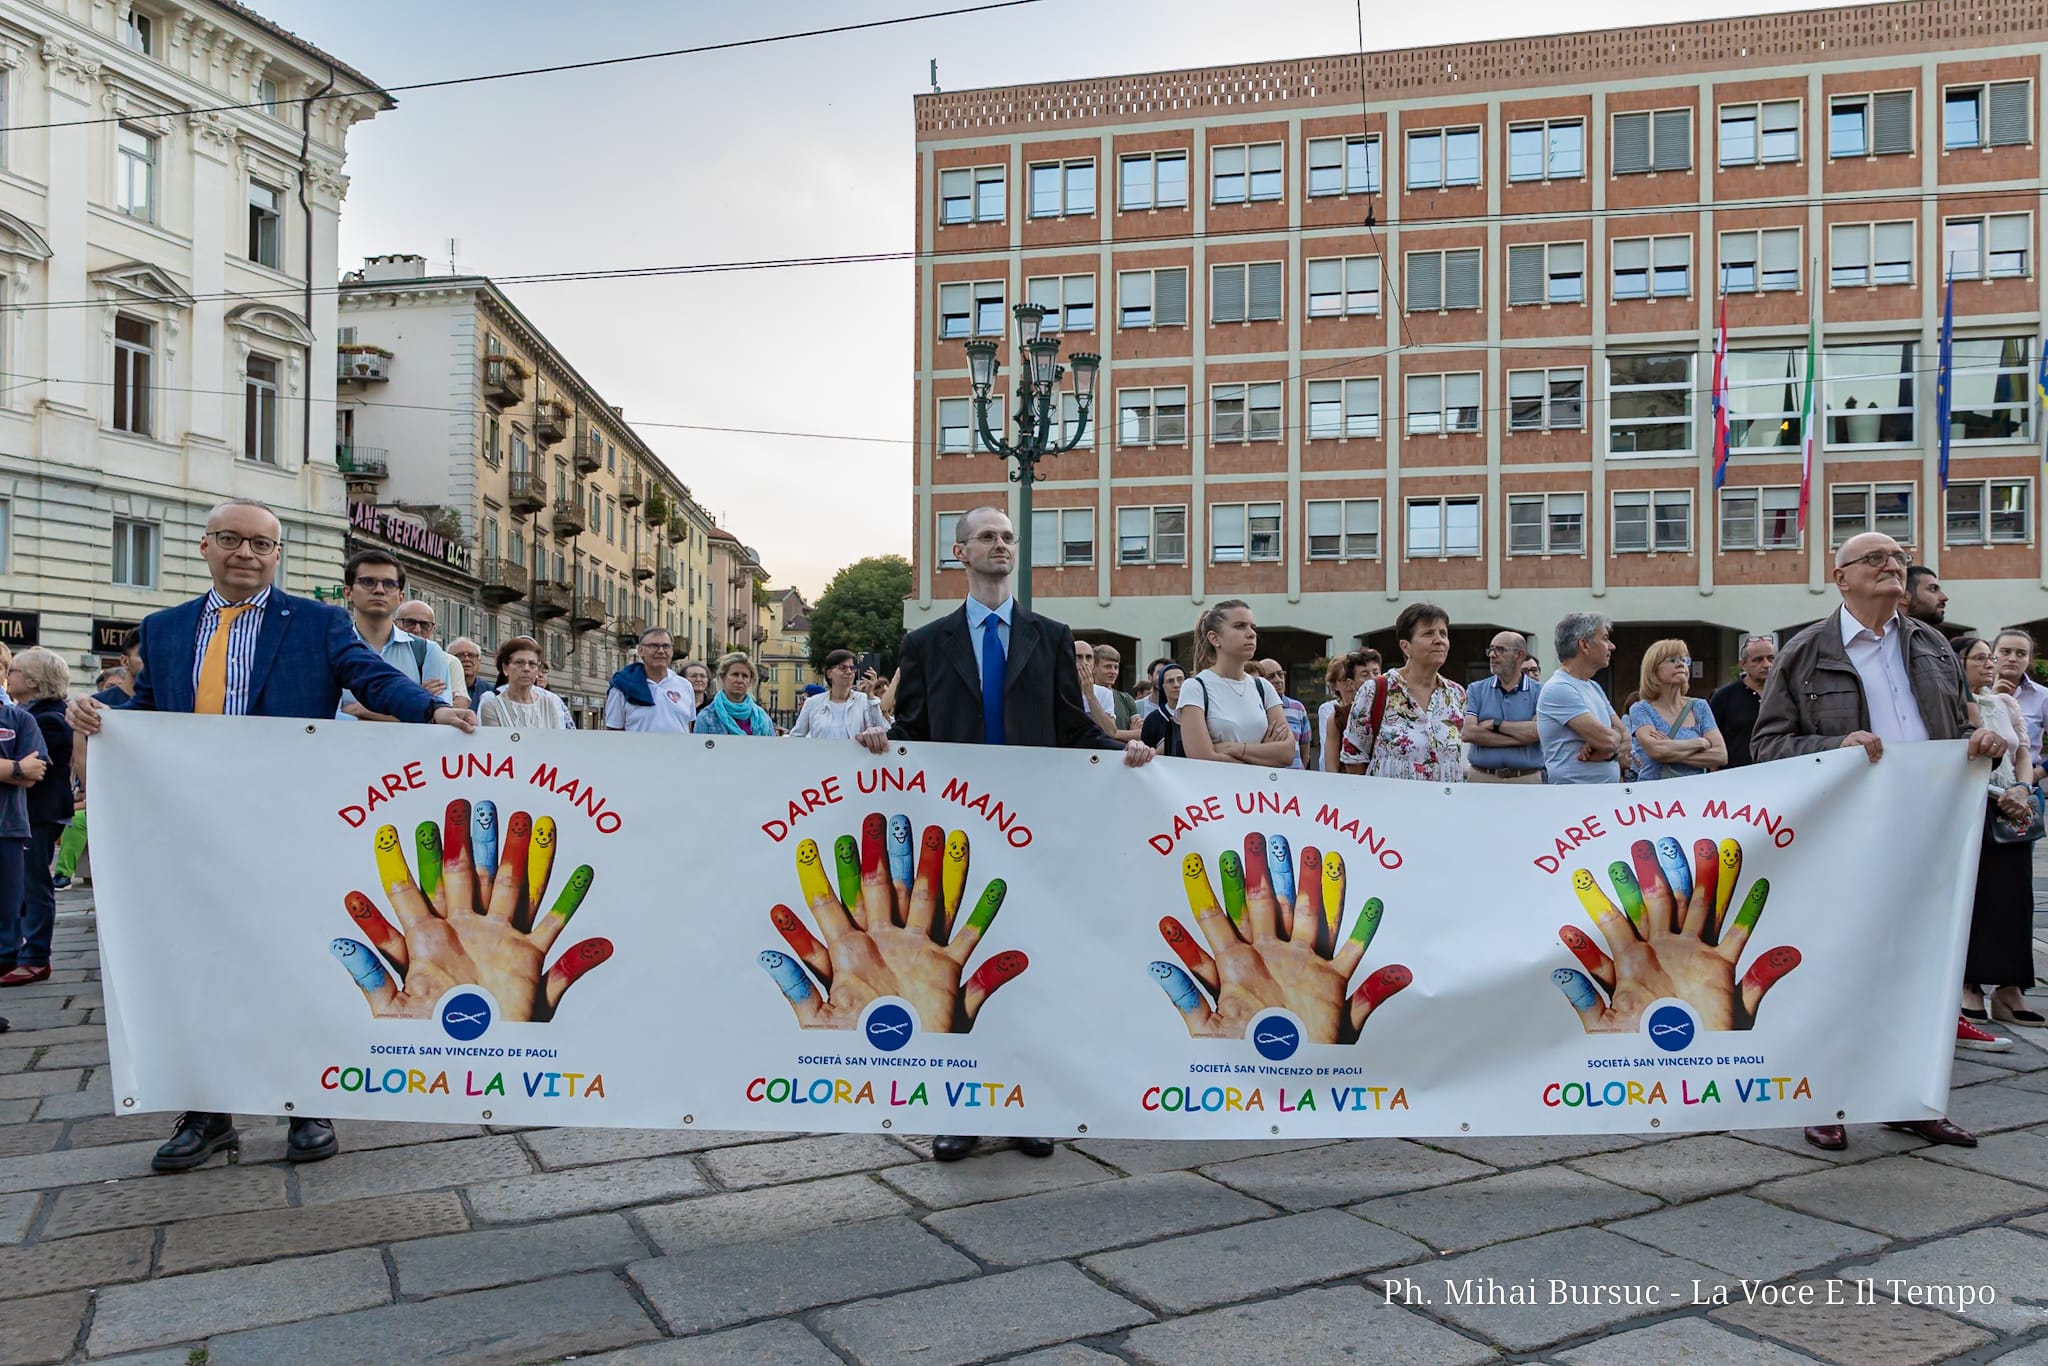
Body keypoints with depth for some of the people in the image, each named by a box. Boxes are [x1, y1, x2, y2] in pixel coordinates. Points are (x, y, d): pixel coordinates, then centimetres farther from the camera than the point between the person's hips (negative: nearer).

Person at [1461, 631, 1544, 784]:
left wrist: (1496, 724, -8)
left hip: (1527, 778, -1)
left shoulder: (1539, 691, 4)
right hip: (1482, 777, 1)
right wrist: (1521, 737, -10)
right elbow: (1468, 733, -8)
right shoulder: (1476, 690, 6)